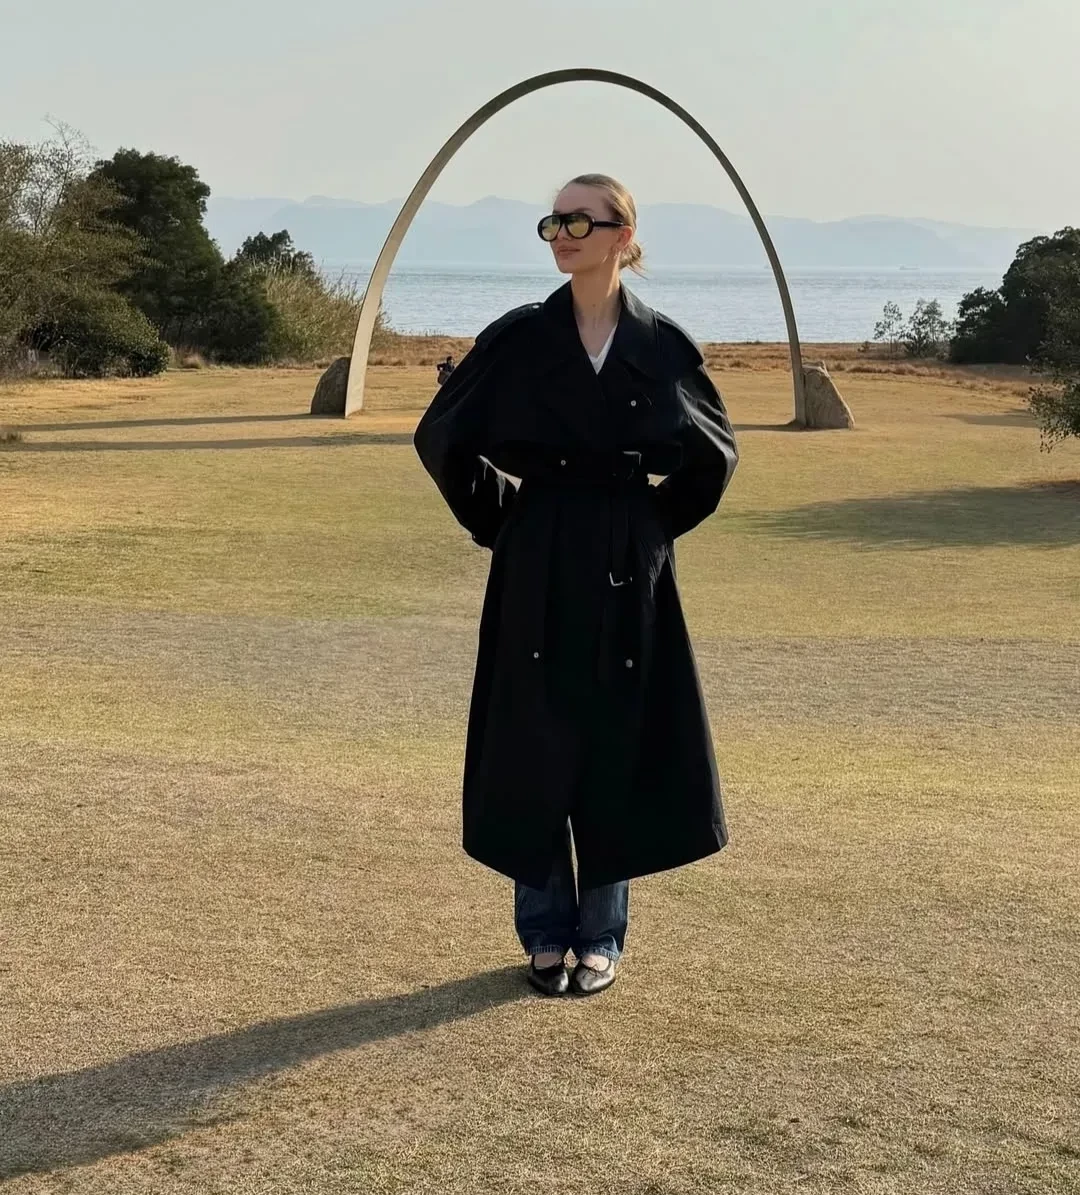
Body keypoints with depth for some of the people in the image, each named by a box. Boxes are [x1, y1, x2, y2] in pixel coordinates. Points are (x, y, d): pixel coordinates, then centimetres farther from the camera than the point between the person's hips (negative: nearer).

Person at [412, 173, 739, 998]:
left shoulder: (664, 344, 1)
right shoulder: (519, 338, -1)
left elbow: (715, 454, 13)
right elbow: (442, 436, 6)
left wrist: (655, 524, 5)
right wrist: (499, 523, 4)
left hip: (628, 574, 0)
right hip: (540, 569, 0)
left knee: (619, 743, 5)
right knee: (536, 743, 4)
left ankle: (602, 936, 20)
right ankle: (545, 934, 19)